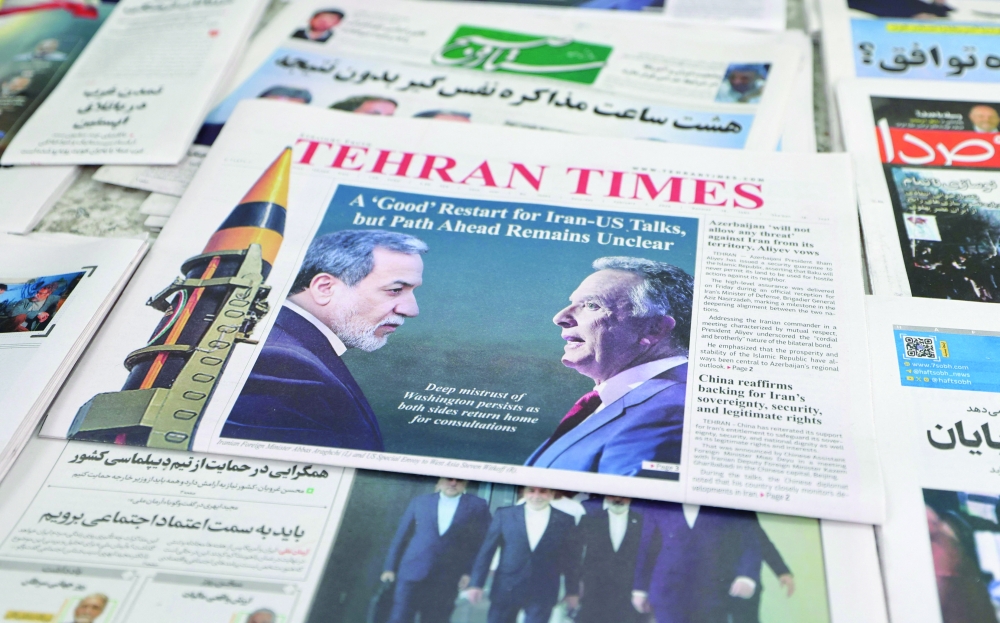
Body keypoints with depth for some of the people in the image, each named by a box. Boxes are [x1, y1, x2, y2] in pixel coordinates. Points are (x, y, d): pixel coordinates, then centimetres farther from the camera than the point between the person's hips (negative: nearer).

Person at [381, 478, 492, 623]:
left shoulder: (477, 506, 3)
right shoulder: (420, 502, 8)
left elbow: (482, 543, 1)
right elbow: (401, 536, 10)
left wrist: (470, 572, -8)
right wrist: (390, 567, 8)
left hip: (446, 582, -1)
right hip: (412, 574, 1)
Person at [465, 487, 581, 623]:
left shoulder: (565, 522, -1)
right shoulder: (504, 515, -2)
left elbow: (571, 560, 5)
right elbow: (486, 551, 0)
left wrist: (572, 592, 8)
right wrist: (476, 584, -2)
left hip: (542, 596, -1)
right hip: (505, 591, 1)